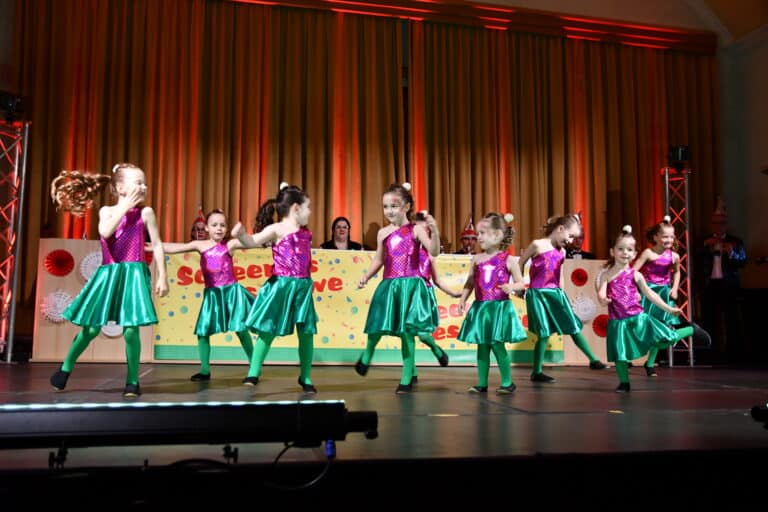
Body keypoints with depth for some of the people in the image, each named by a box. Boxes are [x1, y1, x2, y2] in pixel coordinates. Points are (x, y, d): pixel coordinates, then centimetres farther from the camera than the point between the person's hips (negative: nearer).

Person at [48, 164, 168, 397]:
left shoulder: (145, 213, 2)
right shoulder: (107, 211, 6)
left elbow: (157, 246, 1)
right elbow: (105, 232, -16)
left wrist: (162, 277, -4)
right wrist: (124, 207, -12)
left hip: (134, 274, -1)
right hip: (108, 274, 2)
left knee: (131, 329, -7)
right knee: (91, 327, 4)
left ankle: (133, 381, 6)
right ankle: (65, 367, 25)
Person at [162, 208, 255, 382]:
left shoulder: (230, 244, -3)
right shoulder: (200, 245, 3)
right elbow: (173, 248, 1)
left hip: (231, 291, -3)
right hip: (212, 293, 3)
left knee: (241, 330, -3)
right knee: (202, 331, 3)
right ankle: (205, 371, 14)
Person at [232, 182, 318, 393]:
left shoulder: (305, 232, 12)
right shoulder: (276, 229, -7)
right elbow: (253, 241, -18)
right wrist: (241, 235, -40)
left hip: (302, 286, 6)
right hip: (280, 286, -5)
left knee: (306, 332, 6)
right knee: (267, 331, -1)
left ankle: (306, 377, 18)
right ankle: (253, 374, 8)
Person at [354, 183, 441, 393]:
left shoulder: (416, 230, -4)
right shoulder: (383, 233, 9)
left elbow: (434, 252, -15)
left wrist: (434, 231, -30)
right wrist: (365, 277, 5)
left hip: (410, 285, -3)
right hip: (388, 285, 4)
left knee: (407, 331, -3)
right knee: (377, 327, 7)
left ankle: (407, 378, 9)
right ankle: (367, 355, 40)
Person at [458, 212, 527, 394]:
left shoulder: (508, 260, -5)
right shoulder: (477, 259, 6)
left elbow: (521, 283, -1)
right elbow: (470, 282, 13)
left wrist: (511, 287, -21)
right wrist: (463, 299, 3)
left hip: (500, 307, -4)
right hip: (480, 308, 4)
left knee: (497, 345, -4)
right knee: (482, 346, 7)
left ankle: (507, 382, 10)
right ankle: (482, 383, 16)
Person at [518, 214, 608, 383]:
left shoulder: (562, 252, 10)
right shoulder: (538, 245, -9)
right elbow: (520, 262, 0)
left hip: (555, 294, 6)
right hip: (538, 294, -6)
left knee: (574, 328, 7)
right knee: (544, 334, -6)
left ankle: (593, 360, 19)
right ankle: (537, 372, 7)